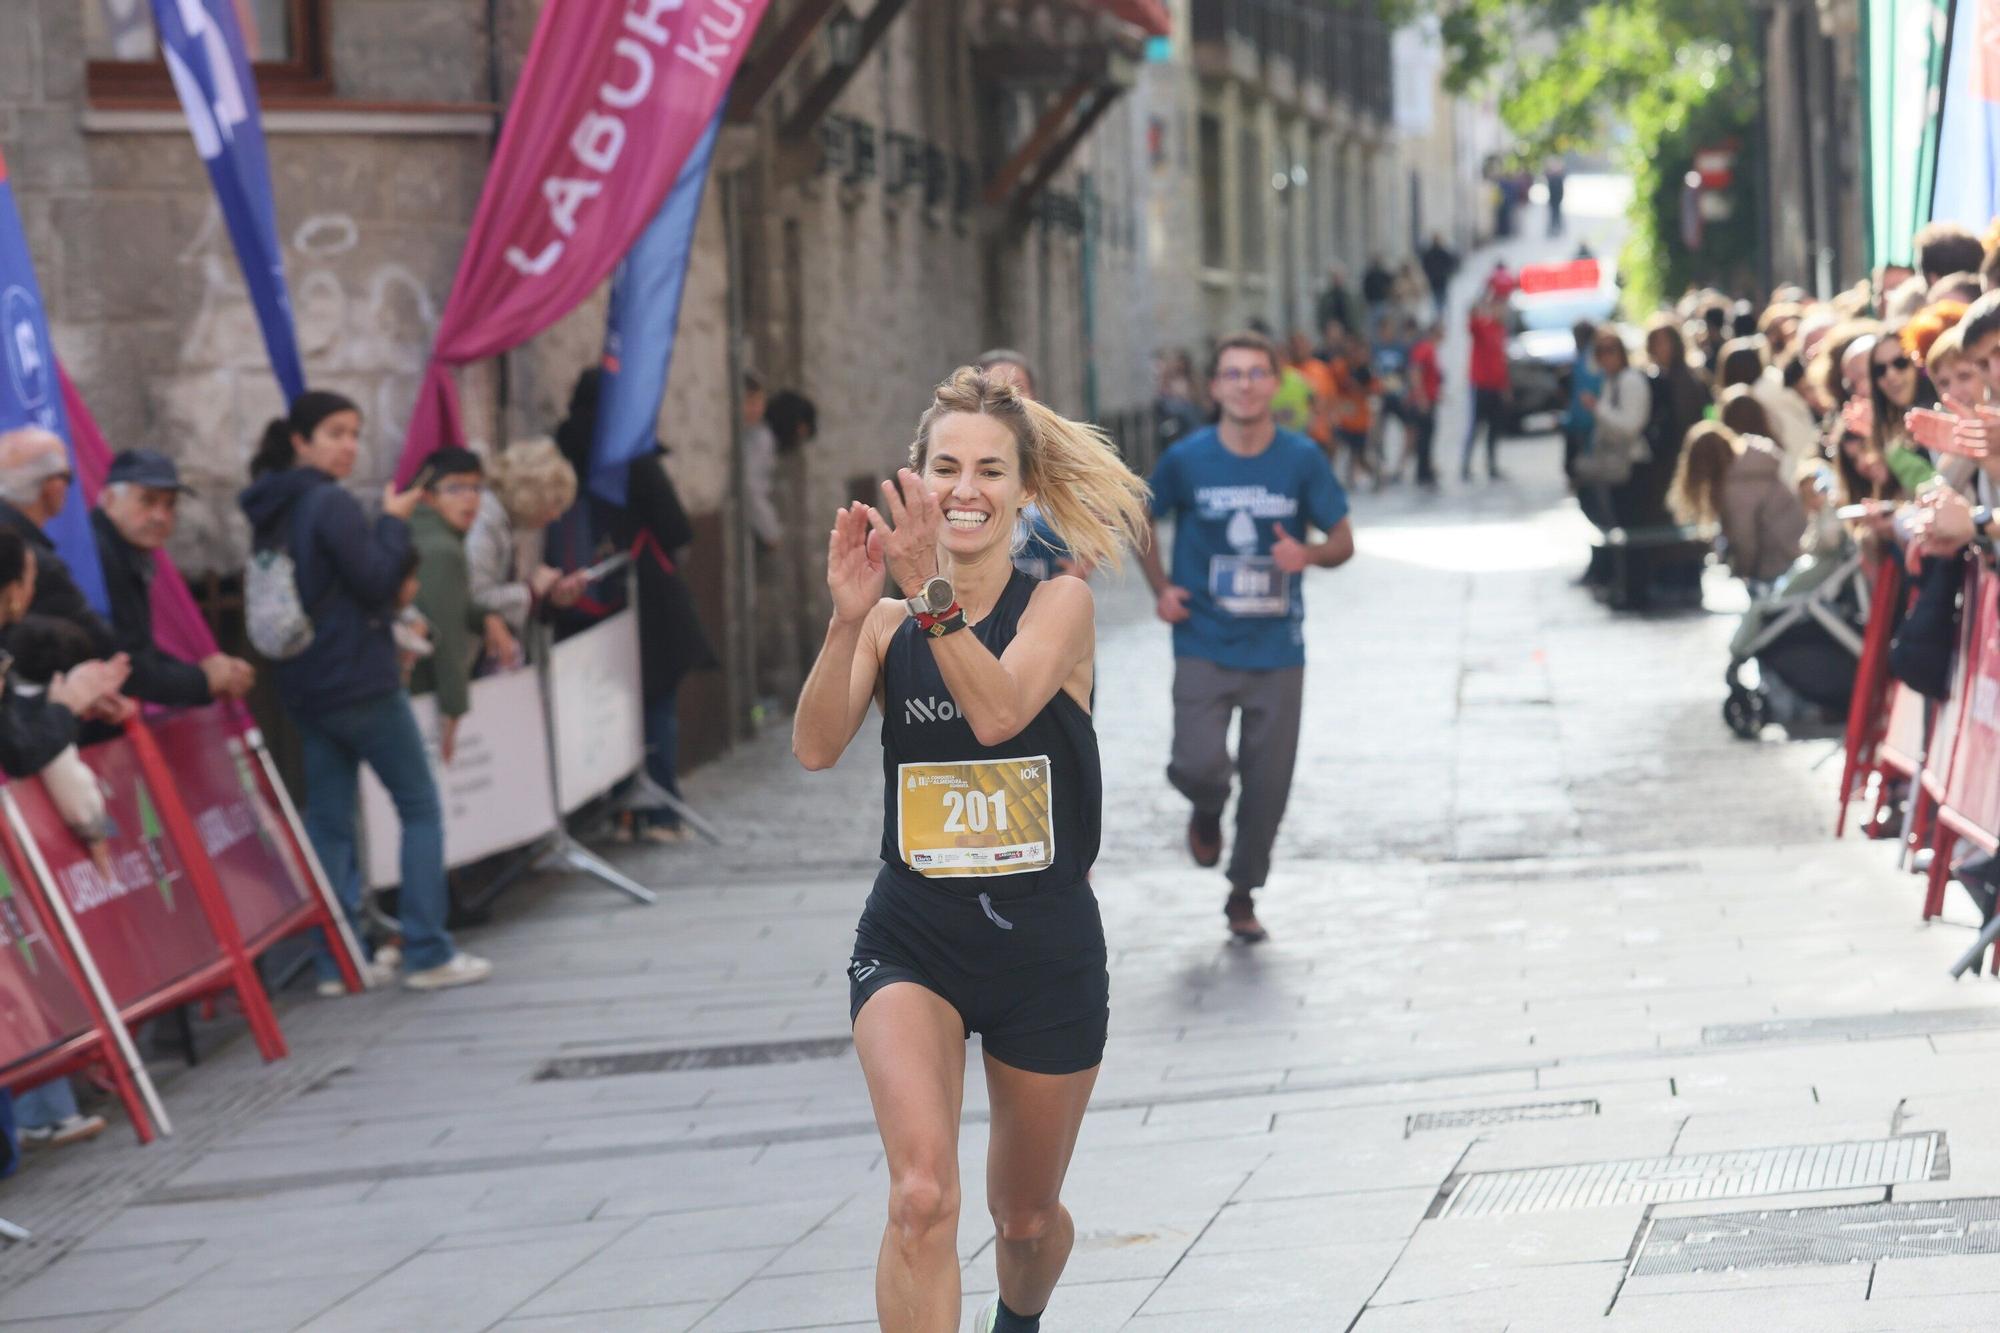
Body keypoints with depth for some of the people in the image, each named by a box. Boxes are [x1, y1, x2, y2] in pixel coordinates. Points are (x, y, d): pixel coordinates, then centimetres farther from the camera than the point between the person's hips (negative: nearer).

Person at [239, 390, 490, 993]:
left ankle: (336, 960, 8)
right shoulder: (332, 504, -15)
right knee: (420, 807, 2)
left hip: (305, 688, 8)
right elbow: (377, 581, -16)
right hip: (361, 682, -8)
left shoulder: (271, 513, 10)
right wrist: (394, 522, -4)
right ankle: (427, 954, 0)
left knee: (328, 821, 9)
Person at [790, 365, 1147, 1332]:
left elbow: (999, 710, -26)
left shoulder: (1058, 605, -6)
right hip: (911, 940, 0)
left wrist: (935, 598, -39)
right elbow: (815, 747, -16)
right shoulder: (890, 622, 0)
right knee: (922, 1192, -24)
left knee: (1026, 1216, 18)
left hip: (1046, 949, 0)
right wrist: (847, 619, -31)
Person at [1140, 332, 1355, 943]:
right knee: (1199, 764, -16)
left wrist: (1309, 555, -20)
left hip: (1277, 647, 1)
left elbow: (1343, 539, 3)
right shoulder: (1187, 460, -4)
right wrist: (1161, 587, -1)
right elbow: (1142, 519, 13)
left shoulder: (1302, 459, -3)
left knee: (1268, 781, 5)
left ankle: (1243, 894, 25)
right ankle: (1207, 809, 22)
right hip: (1204, 646, -1)